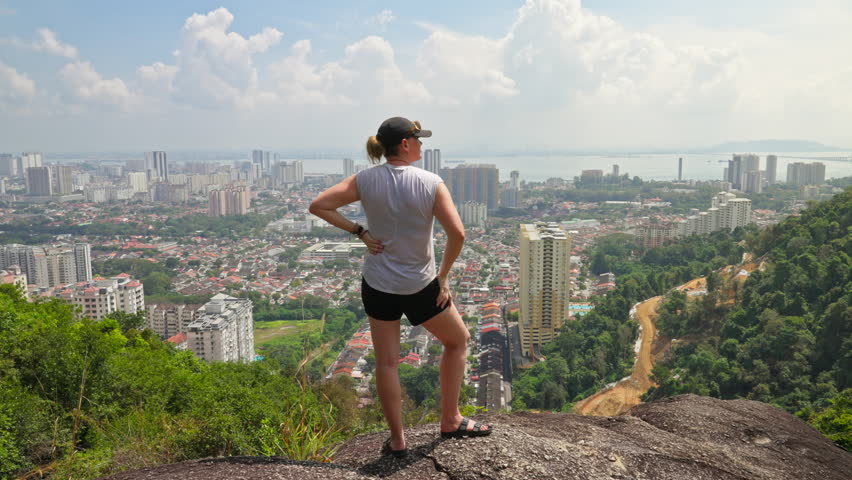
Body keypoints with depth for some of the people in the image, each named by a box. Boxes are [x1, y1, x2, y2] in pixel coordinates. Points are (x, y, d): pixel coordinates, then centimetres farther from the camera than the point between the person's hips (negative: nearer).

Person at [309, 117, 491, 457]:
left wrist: (358, 231, -5)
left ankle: (397, 440, 23)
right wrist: (443, 276, -8)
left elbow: (318, 206, -6)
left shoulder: (366, 180, -6)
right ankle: (450, 421, 26)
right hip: (421, 286, -2)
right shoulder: (431, 183, -13)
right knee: (457, 341, 20)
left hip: (377, 285, 3)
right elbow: (457, 233, -20)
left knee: (386, 362, 13)